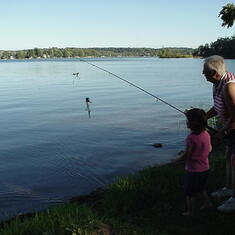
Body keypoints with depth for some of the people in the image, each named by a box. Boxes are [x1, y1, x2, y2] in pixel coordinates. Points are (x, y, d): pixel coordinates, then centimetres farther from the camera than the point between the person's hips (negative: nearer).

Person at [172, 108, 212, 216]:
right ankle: (207, 202, 39)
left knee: (190, 193, 9)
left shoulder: (191, 138, -25)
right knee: (201, 187, 31)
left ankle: (190, 212, 19)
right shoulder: (206, 134, -3)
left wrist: (176, 161, -6)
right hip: (205, 168, 8)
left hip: (194, 170, -8)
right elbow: (209, 149, 9)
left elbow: (186, 156, -21)